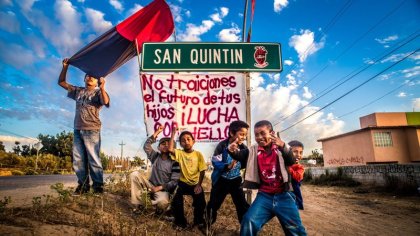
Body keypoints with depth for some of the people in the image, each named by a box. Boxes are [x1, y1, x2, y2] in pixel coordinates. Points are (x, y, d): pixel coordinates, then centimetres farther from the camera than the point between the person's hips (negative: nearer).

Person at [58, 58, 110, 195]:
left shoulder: (98, 92, 2)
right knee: (78, 160, 7)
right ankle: (83, 185, 15)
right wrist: (65, 67, 10)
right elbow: (61, 82, 22)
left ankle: (98, 186, 0)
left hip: (91, 130, -6)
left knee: (93, 159, -6)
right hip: (78, 130, 6)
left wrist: (102, 88, -33)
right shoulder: (78, 91, 18)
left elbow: (106, 102, -19)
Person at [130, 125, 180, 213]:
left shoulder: (174, 162, -11)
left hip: (163, 189, -4)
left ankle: (160, 209, 4)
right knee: (135, 174, -17)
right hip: (151, 185, 4)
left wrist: (160, 187, -20)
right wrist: (157, 132, -13)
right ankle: (138, 204, -9)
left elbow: (175, 181, -13)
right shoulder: (155, 156, 1)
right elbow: (146, 146, -12)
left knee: (162, 202, -39)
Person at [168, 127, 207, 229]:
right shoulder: (180, 153, -5)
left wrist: (199, 185, -12)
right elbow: (170, 149, -26)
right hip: (183, 183, 0)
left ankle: (198, 221, 19)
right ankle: (181, 222, 14)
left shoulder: (198, 154, -4)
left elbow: (202, 171, -3)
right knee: (176, 203, -15)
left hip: (195, 184, 0)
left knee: (201, 203, -13)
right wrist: (173, 133, -24)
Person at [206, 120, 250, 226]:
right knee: (214, 204, 12)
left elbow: (244, 165, 2)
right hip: (221, 180, -3)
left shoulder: (243, 148, -5)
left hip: (236, 180, 3)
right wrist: (228, 166, -35)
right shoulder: (222, 146, -18)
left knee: (243, 205, 6)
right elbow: (215, 163, -21)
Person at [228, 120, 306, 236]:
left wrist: (283, 147, -40)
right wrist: (233, 151, -33)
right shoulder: (253, 150, 5)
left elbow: (291, 161, -18)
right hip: (264, 196, 1)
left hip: (283, 196, -1)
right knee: (248, 222, -16)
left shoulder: (281, 147, -2)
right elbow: (240, 155, -9)